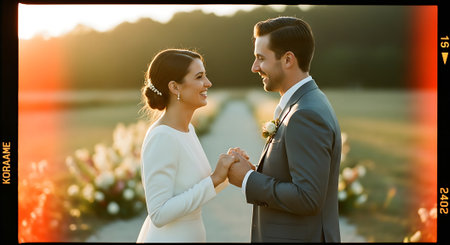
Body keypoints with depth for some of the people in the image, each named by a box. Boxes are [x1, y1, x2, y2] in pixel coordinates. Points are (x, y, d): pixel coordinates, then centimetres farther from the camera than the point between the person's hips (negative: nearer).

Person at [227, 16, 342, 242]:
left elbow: (308, 198, -25)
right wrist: (252, 173, 1)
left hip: (302, 239, -9)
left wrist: (248, 180, -15)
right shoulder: (308, 106, 11)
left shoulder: (307, 115, -20)